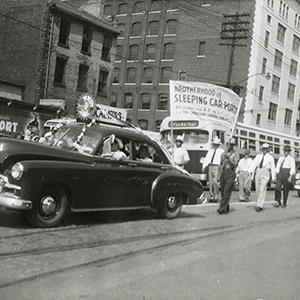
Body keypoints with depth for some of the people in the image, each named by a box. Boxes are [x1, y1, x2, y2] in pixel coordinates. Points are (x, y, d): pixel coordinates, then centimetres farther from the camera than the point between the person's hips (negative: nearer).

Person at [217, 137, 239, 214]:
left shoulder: (235, 154, 5)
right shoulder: (223, 154, 18)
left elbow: (235, 165, -6)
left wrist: (228, 158, -17)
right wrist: (219, 175, 13)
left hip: (230, 173, -5)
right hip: (223, 173, 5)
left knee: (227, 191, -13)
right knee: (223, 192, 5)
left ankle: (222, 208, -18)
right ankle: (226, 208, 15)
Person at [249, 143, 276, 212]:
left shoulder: (270, 157, 11)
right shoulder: (258, 156, 17)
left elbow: (273, 167, 11)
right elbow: (254, 163, 4)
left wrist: (273, 177, 9)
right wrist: (251, 171, -12)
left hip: (265, 172, -4)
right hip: (258, 171, 4)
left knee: (262, 189, -15)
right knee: (257, 189, 4)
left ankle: (259, 206, -21)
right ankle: (260, 205, 15)